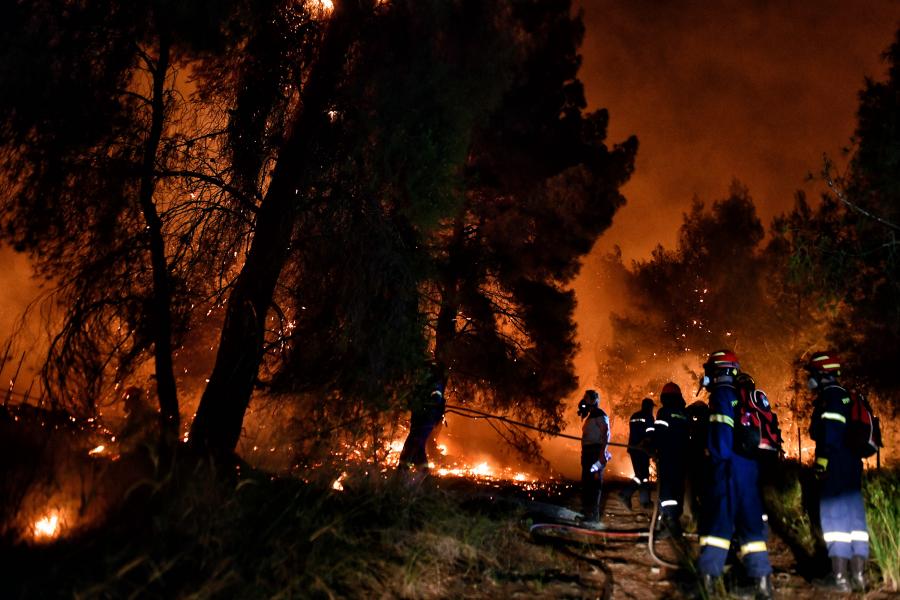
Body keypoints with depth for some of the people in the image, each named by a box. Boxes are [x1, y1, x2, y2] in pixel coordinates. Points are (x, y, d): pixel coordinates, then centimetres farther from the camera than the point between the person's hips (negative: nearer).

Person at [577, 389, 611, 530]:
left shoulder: (600, 415, -8)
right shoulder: (590, 416, 21)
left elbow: (606, 435, -17)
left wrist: (602, 455, -24)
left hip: (596, 453, -10)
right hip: (587, 452, 10)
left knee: (594, 483, -13)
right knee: (586, 484, 12)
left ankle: (593, 517, -13)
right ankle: (587, 515, 20)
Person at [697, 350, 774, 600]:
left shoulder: (721, 394, -5)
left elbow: (722, 431, -17)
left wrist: (719, 459, -15)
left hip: (728, 466, -7)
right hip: (749, 466, 8)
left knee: (717, 517, -4)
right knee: (750, 521, 9)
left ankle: (709, 576, -5)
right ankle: (762, 580, 5)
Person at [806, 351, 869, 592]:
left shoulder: (830, 395, -9)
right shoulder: (846, 395, 19)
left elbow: (830, 432, -20)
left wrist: (822, 461, -21)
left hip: (836, 466, -9)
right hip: (852, 464, 9)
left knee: (834, 516, -6)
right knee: (854, 517, 10)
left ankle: (839, 577, -4)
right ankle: (858, 575, 15)